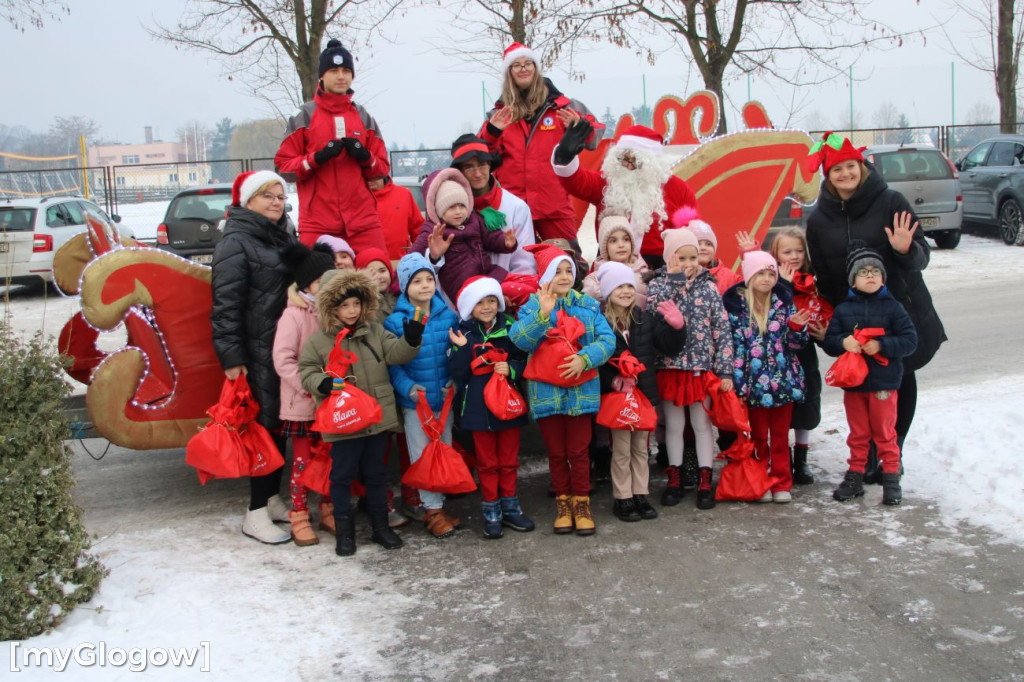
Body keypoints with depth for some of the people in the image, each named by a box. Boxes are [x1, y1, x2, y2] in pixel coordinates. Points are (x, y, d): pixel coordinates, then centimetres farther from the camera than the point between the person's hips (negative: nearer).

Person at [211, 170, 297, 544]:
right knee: (265, 425, -6)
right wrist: (231, 357, -19)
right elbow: (226, 304, -14)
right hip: (258, 351, -8)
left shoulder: (282, 238, 17)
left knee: (281, 423, 12)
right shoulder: (235, 243, -7)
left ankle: (273, 498, 24)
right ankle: (256, 513, 2)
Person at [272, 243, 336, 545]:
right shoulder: (294, 314, -12)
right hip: (302, 404, -5)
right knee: (303, 461, 4)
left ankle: (328, 512, 27)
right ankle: (299, 518, 15)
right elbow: (283, 360, -17)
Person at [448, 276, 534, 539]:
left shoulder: (510, 328, -1)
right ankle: (491, 511, 20)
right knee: (487, 462, 9)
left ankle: (510, 507, 26)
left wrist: (512, 368, -17)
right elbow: (456, 372, -9)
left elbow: (525, 359, 1)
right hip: (479, 406, -1)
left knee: (509, 460, 12)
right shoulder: (463, 334, -4)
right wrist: (463, 348, -23)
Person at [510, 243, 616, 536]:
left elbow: (607, 340, -6)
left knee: (579, 451, 5)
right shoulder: (532, 306, -2)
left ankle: (581, 502, 20)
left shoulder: (588, 305, 3)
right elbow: (519, 340, -19)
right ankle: (563, 501, 27)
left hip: (581, 389, 1)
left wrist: (585, 358, -22)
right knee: (556, 452, 11)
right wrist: (542, 313, -30)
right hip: (546, 391, 0)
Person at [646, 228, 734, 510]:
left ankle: (704, 482, 15)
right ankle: (674, 479, 21)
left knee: (703, 424, 7)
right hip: (670, 367, 0)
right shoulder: (658, 284, 1)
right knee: (674, 425, 10)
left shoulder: (709, 287, 1)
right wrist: (675, 278, -17)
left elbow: (722, 330, -1)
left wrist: (725, 370, -6)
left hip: (702, 367, 0)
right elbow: (654, 308, -20)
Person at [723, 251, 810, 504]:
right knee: (759, 435, 10)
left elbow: (795, 344, 5)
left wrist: (797, 327, -17)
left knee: (781, 435, 10)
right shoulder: (735, 305, -5)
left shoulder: (784, 302, 3)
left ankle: (782, 483, 19)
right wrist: (738, 384, -10)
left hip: (784, 380, 2)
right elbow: (734, 346, -7)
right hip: (755, 383, -2)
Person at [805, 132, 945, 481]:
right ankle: (871, 457, 16)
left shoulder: (890, 202, -8)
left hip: (903, 312, -1)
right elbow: (822, 277, 7)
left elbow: (922, 257, -8)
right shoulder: (819, 219, 0)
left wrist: (906, 249, -30)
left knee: (902, 380, 8)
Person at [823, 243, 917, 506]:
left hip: (884, 383, -2)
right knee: (858, 433, 13)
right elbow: (828, 341, 3)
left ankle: (891, 478, 18)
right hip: (852, 383, 3)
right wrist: (843, 342, -17)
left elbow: (910, 340, -8)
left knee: (885, 433, 7)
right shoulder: (843, 310, 4)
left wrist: (881, 345, -21)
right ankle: (855, 476, 23)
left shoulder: (892, 307, -4)